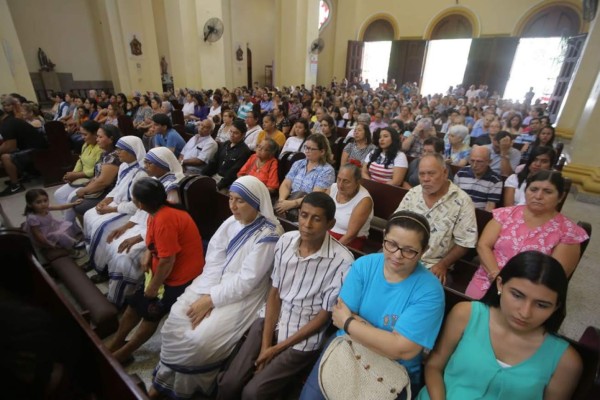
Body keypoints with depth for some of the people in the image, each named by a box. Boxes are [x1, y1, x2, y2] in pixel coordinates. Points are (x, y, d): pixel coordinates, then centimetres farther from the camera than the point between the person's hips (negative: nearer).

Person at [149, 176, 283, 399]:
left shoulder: (268, 235, -22)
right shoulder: (232, 222, 0)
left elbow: (246, 281, -22)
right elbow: (213, 258, -2)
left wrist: (211, 300, -19)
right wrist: (205, 295, -13)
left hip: (243, 295, -6)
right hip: (216, 283, 7)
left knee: (200, 339, -18)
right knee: (175, 321, -6)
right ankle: (165, 379, 18)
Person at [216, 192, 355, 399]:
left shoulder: (341, 260, -22)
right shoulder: (285, 241, -7)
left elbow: (325, 315, -13)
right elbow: (274, 293, -1)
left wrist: (277, 348, -9)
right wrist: (265, 344, -7)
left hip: (302, 338, -3)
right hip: (270, 322, 4)